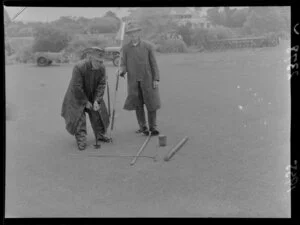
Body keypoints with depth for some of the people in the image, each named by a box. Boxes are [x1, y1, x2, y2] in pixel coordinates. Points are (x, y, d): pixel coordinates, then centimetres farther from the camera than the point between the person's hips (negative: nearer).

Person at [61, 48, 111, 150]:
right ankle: (81, 140, 0)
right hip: (78, 97, -5)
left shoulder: (101, 68, -16)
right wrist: (86, 102, -19)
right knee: (79, 118, -9)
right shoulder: (79, 67, -31)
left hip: (93, 96, 5)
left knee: (98, 115, 8)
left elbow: (102, 85, -10)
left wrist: (97, 100, -19)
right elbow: (77, 88, -25)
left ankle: (100, 135, 26)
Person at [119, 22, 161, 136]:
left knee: (151, 104, 0)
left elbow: (153, 63, 2)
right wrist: (122, 70, -20)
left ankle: (153, 127, 12)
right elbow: (123, 64, 4)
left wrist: (156, 79, -3)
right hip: (133, 81, 1)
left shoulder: (147, 46, 1)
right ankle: (142, 127, 18)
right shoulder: (125, 48, 3)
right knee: (138, 105, 6)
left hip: (147, 80, -1)